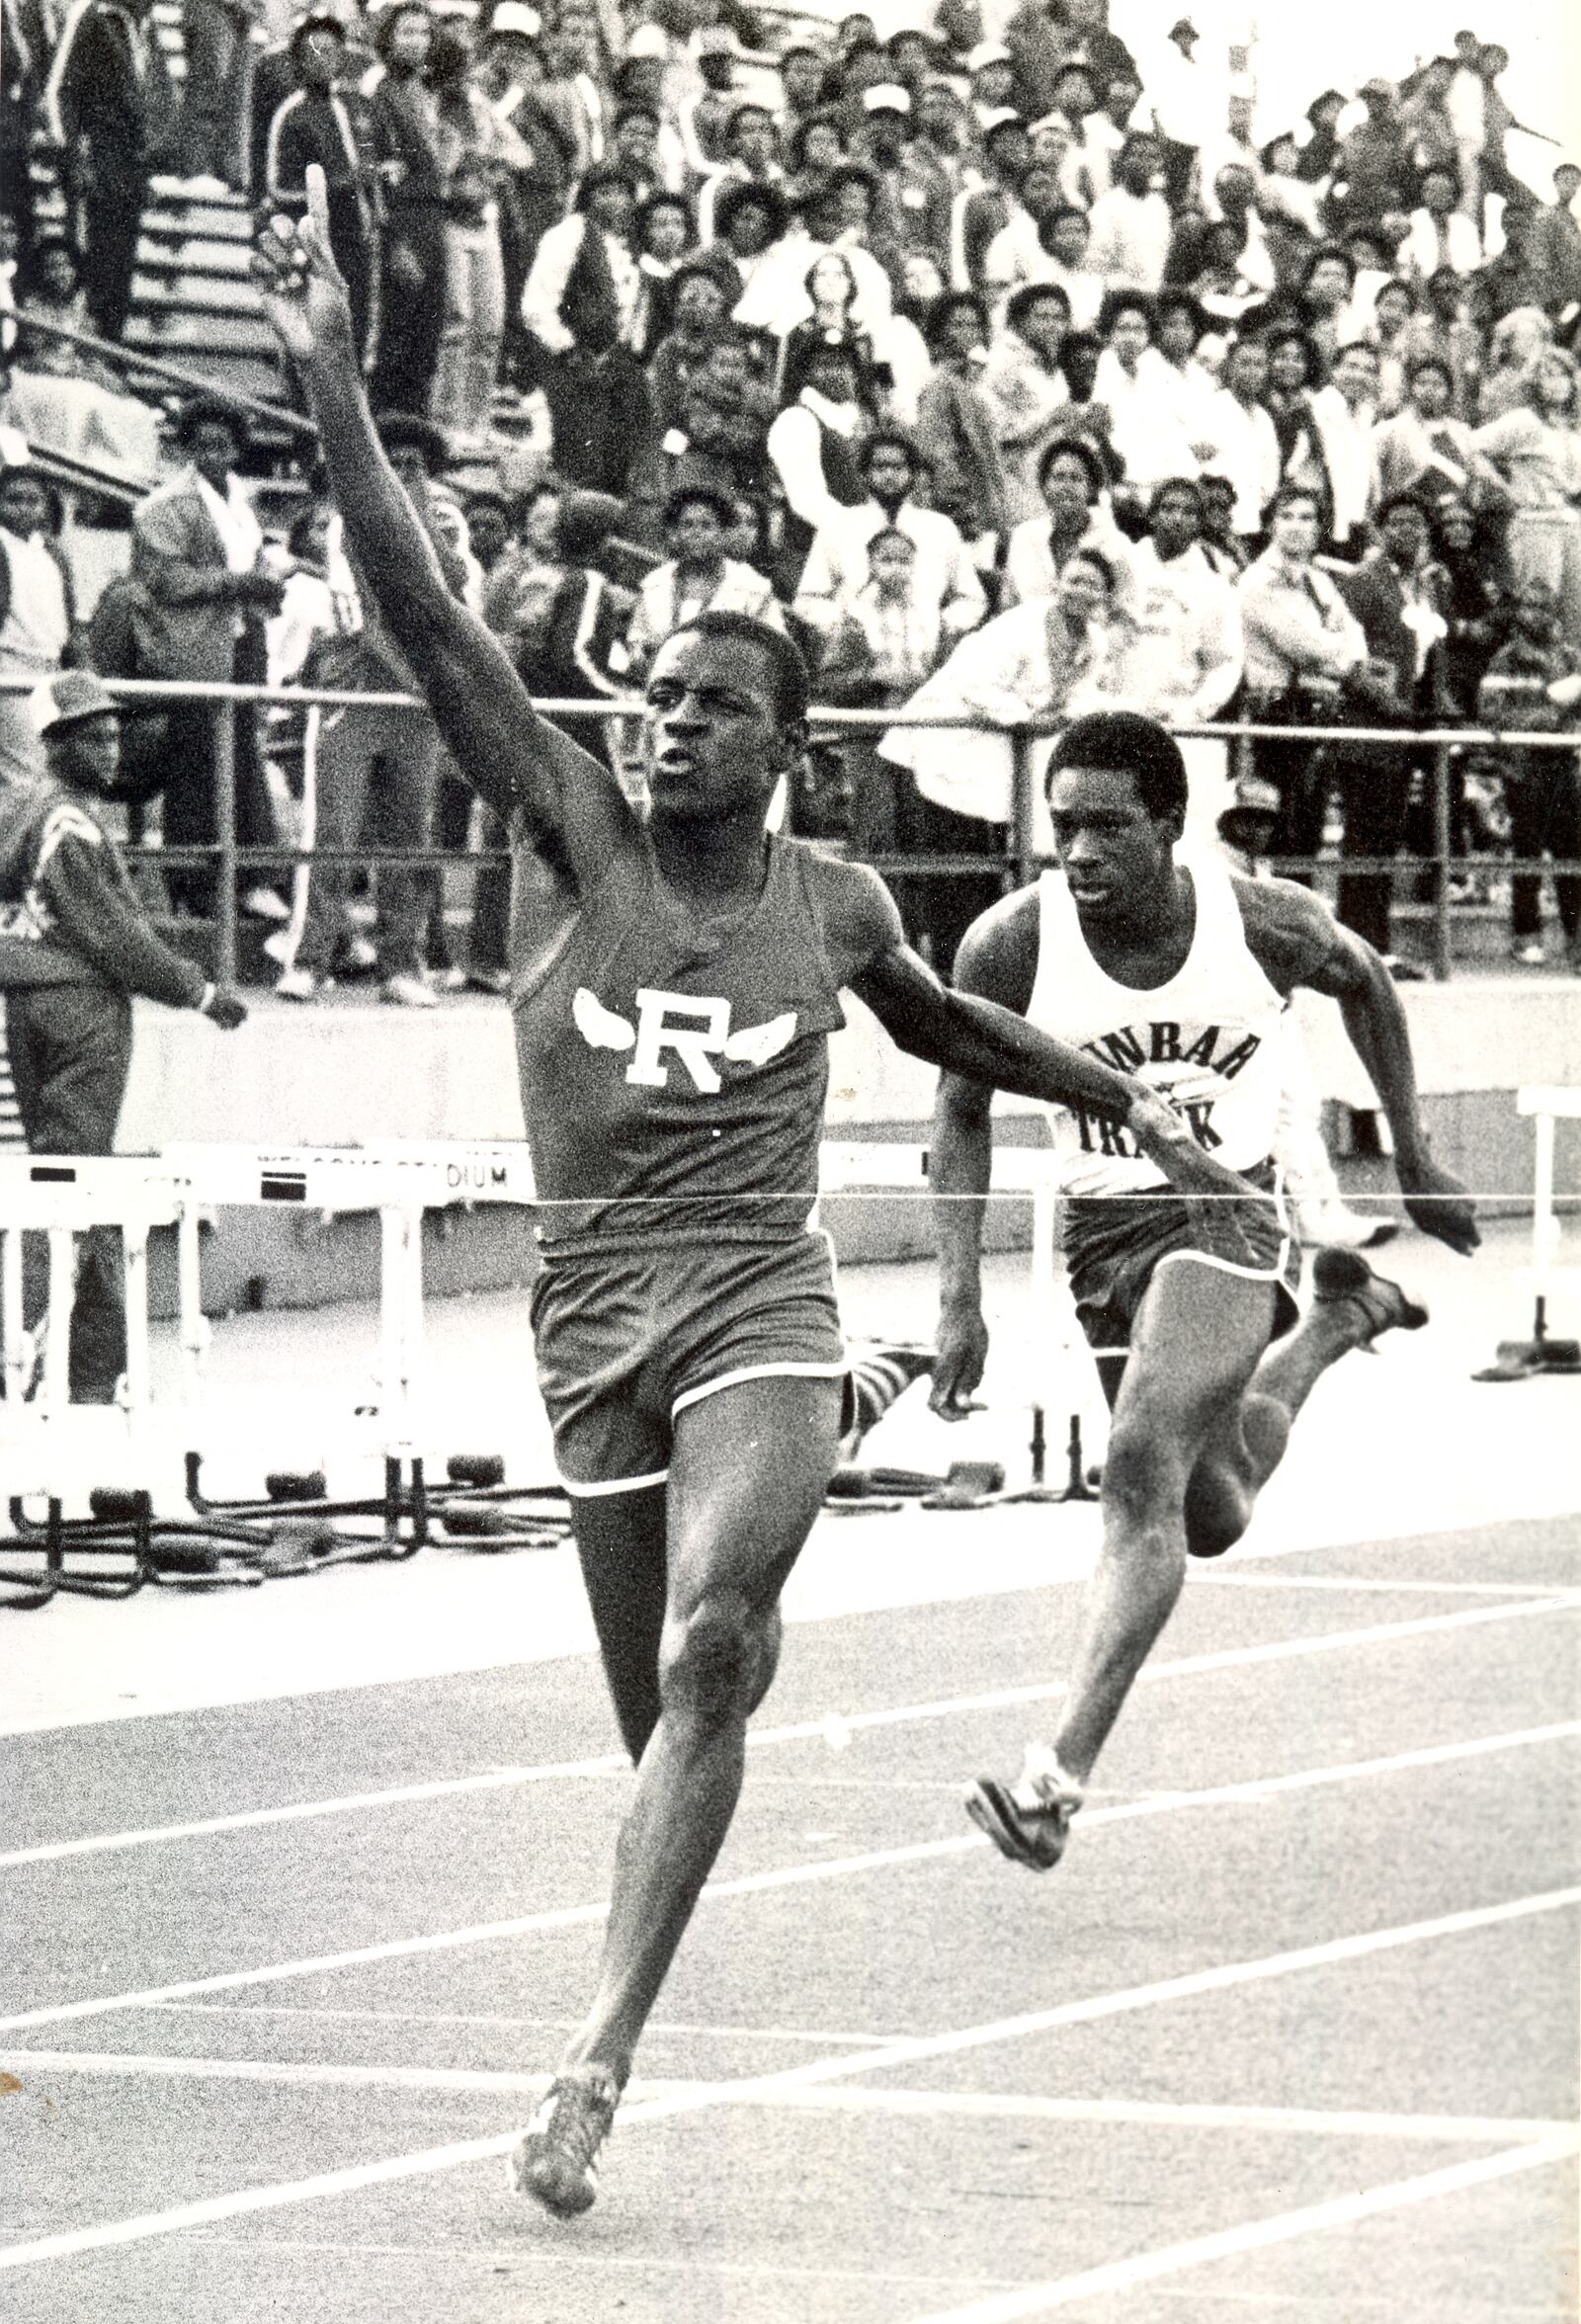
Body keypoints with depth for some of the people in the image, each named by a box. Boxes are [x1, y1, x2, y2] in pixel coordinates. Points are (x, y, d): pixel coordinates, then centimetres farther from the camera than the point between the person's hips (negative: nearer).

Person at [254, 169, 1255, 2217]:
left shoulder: (830, 900, 6)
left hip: (761, 1308, -1)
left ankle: (597, 2055, -33)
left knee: (707, 1647, -24)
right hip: (594, 1323, 1)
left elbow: (940, 1022, 30)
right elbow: (425, 616, -10)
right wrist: (333, 390, -20)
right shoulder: (570, 837, 0)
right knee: (671, 1704, 5)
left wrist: (1125, 1101, 32)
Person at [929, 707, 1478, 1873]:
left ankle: (1060, 1776, -29)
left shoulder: (1268, 923, -14)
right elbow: (964, 1116, 2)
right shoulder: (1011, 947, -13)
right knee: (1213, 1518, 16)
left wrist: (1414, 1159, 15)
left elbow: (1365, 981, 10)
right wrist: (961, 1298, -7)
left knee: (1143, 1470, -25)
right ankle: (1334, 1323, 50)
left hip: (1228, 1211, -4)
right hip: (1102, 1230, 4)